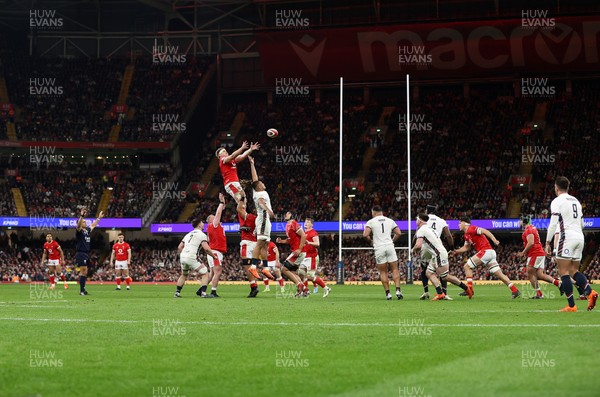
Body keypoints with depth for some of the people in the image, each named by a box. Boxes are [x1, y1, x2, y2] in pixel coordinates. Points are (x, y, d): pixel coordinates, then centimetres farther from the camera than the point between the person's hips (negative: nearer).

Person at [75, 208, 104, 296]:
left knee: (85, 272, 10)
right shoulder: (79, 231, -7)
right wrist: (81, 216, -44)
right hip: (81, 253, -8)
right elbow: (78, 224, -28)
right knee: (83, 271, -11)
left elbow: (93, 225, 34)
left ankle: (83, 289, 14)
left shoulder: (87, 230, 15)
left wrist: (99, 218, 42)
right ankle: (81, 290, -11)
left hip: (86, 254, 8)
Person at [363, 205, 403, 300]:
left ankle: (388, 293, 2)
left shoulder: (371, 222, 2)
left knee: (383, 272, 6)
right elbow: (398, 233, 10)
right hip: (389, 246, 2)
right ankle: (398, 290, -7)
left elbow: (365, 235, -9)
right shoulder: (390, 221, 12)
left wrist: (370, 241, 9)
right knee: (394, 269, 7)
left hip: (379, 248, -2)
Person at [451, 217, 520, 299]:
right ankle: (515, 291, 2)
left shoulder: (471, 229, -7)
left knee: (467, 266, -6)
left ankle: (469, 289, -11)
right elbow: (466, 247, 33)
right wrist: (456, 251, 22)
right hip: (490, 253, 9)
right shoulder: (466, 235, 22)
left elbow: (485, 231, -16)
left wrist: (494, 240, -27)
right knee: (499, 275, 6)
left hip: (486, 251, -9)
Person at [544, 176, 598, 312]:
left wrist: (548, 242, -8)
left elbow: (553, 224, -11)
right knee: (574, 271, 12)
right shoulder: (576, 201, 19)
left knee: (563, 271, -4)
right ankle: (590, 292, -13)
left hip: (566, 236, -7)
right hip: (579, 237, 7)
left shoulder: (557, 201, -3)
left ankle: (571, 305, -10)